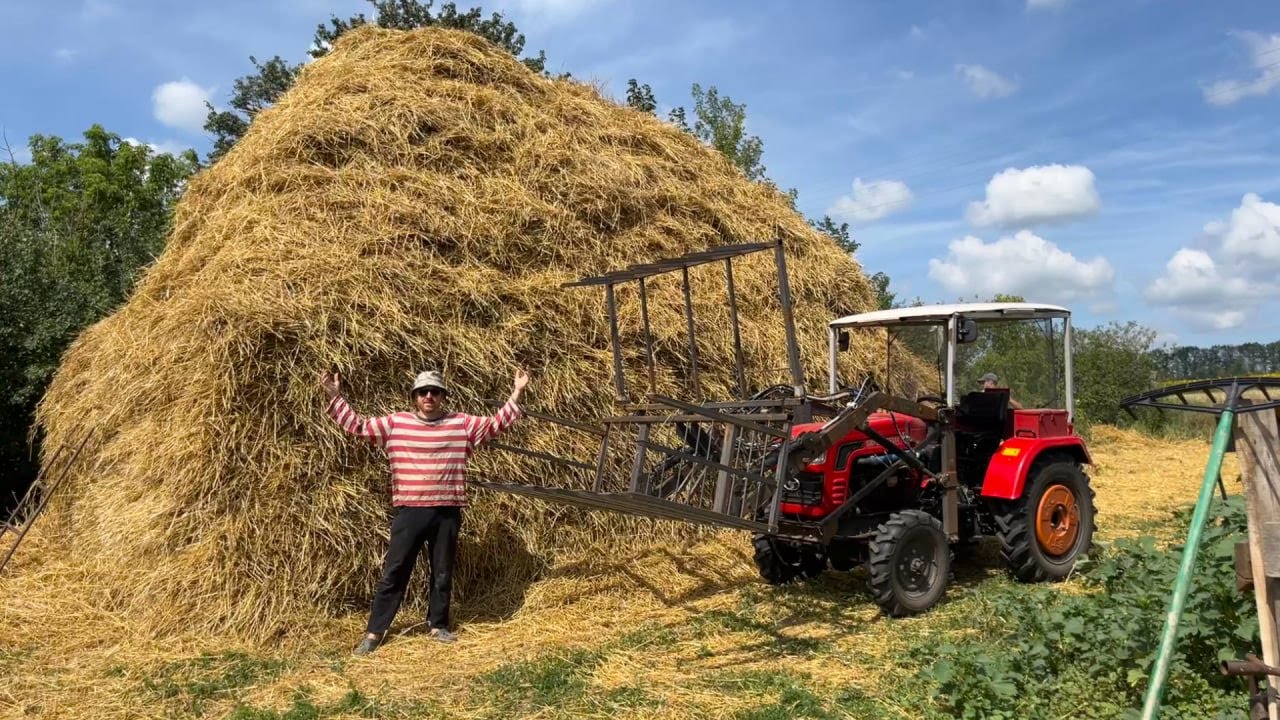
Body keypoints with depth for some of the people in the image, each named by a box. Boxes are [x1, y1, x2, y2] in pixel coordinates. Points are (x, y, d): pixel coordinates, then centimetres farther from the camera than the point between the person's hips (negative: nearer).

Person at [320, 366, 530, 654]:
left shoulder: (462, 424, 3)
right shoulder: (394, 423, 2)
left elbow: (497, 425, 3)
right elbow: (356, 425, 3)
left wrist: (516, 394, -5)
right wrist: (335, 397, -6)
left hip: (447, 513, 1)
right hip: (409, 511, -1)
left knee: (442, 573, 12)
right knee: (394, 572, 3)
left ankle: (438, 625, 28)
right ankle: (374, 632, 12)